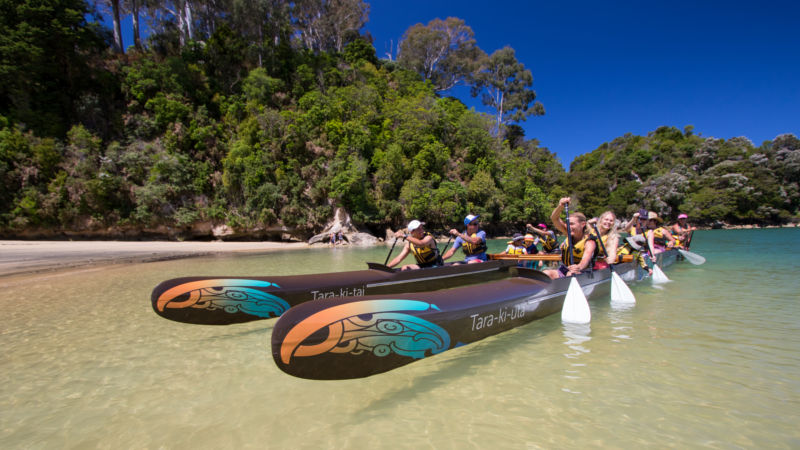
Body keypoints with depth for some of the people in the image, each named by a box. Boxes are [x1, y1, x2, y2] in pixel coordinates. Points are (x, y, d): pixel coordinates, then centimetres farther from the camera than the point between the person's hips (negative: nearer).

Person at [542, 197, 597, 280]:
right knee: (546, 274, -24)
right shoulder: (570, 234, 3)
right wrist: (560, 206, -23)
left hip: (581, 273, -5)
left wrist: (579, 267, -58)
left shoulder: (589, 242, -14)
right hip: (563, 271, 5)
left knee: (571, 274, -39)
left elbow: (586, 258, -35)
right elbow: (554, 218, -4)